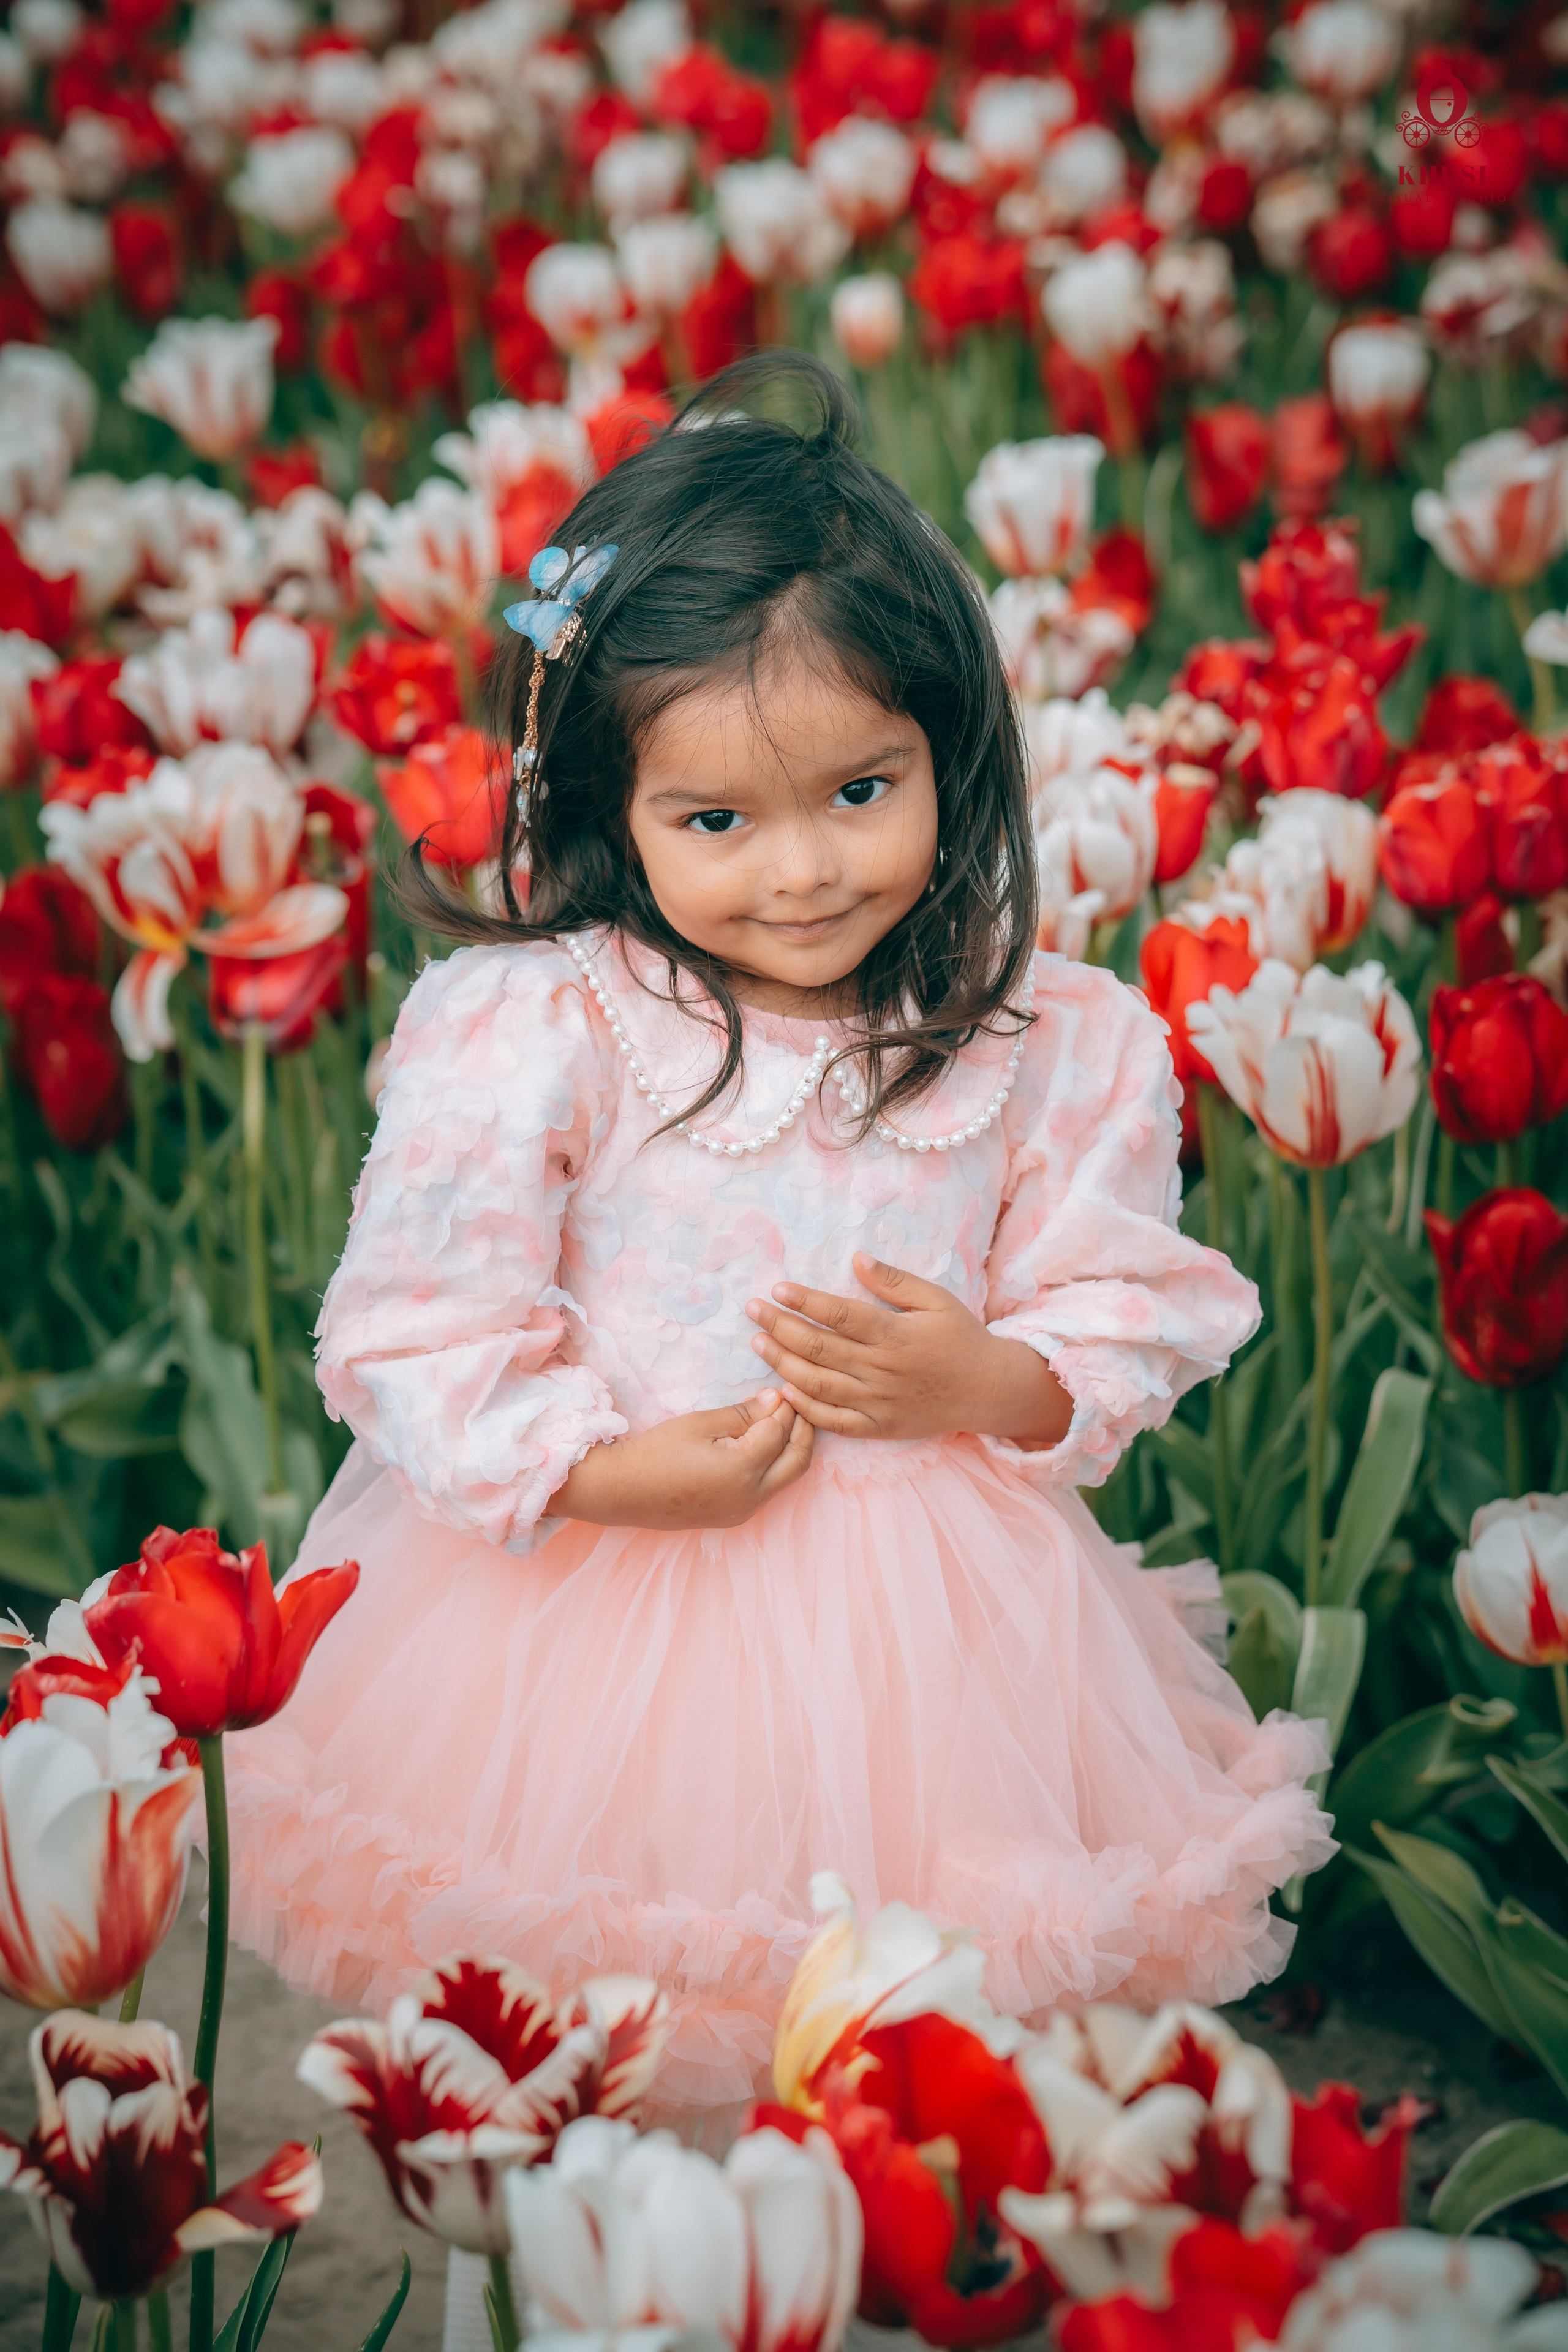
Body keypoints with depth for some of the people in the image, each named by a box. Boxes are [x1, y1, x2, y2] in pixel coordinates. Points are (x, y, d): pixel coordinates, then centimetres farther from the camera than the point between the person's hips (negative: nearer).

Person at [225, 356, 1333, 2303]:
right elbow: (417, 1328, -12)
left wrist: (986, 1381, -19)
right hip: (588, 1582, -1)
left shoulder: (1058, 1043, -6)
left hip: (929, 1609, 2)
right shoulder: (535, 1028, -14)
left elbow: (1136, 1322, 0)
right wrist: (612, 1469, -22)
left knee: (918, 1903, 11)